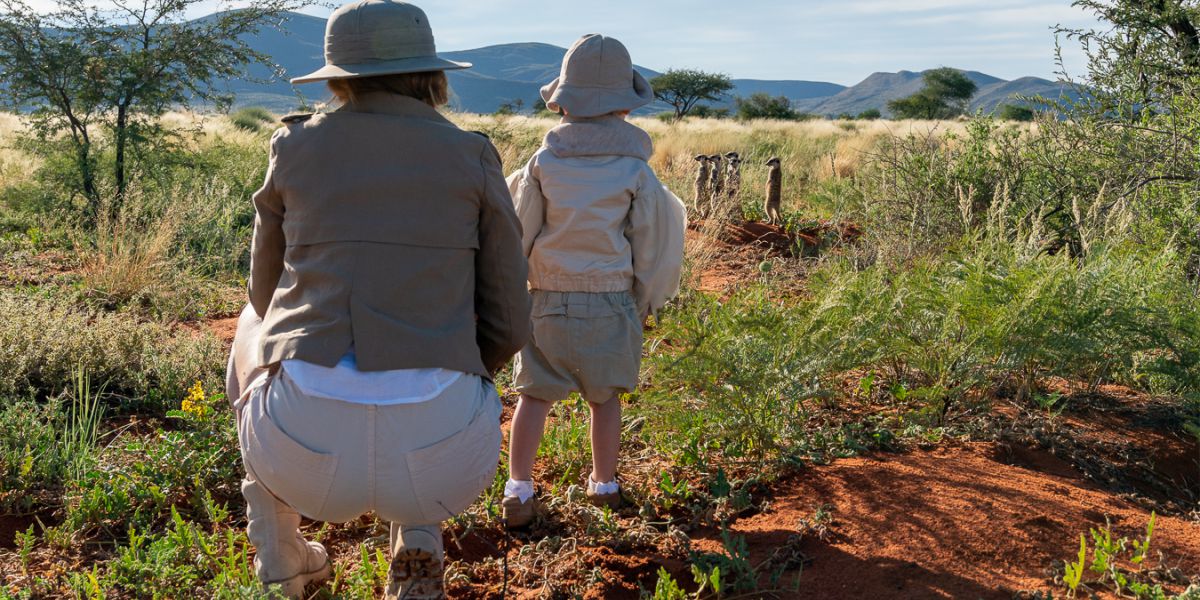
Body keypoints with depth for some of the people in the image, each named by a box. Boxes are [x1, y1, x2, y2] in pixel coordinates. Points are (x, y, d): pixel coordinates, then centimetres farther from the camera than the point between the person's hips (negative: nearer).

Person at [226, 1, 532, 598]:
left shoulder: (295, 147, 11)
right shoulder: (473, 158, 8)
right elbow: (507, 326, 10)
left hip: (308, 446, 1)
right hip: (442, 455, 0)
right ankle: (418, 538, 18)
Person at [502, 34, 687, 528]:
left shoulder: (543, 164, -7)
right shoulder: (635, 171, -9)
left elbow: (517, 235, -1)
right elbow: (650, 246, -2)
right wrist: (645, 303, 13)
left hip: (549, 302, 0)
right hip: (611, 302, 0)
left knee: (535, 395, 10)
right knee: (604, 398, 15)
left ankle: (518, 491, 5)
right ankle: (604, 485, 29)